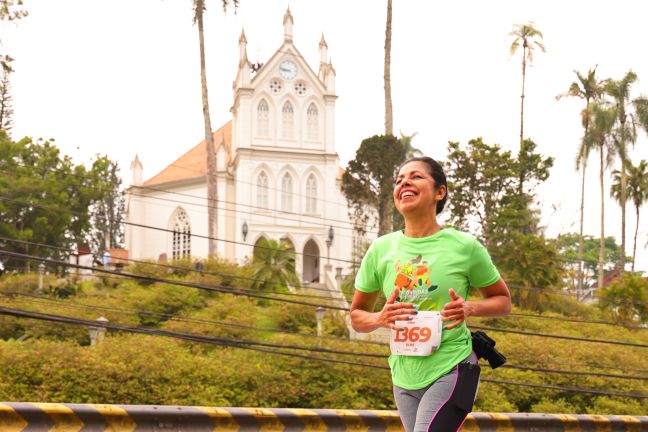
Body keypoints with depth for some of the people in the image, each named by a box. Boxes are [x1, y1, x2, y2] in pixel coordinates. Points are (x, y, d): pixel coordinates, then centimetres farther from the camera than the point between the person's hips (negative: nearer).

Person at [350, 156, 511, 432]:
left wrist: (470, 308, -15)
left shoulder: (464, 247, -7)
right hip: (404, 377, 4)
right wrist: (380, 319, -13)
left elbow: (503, 301, 6)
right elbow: (356, 316, 10)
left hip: (452, 370, -4)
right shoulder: (381, 249, 0)